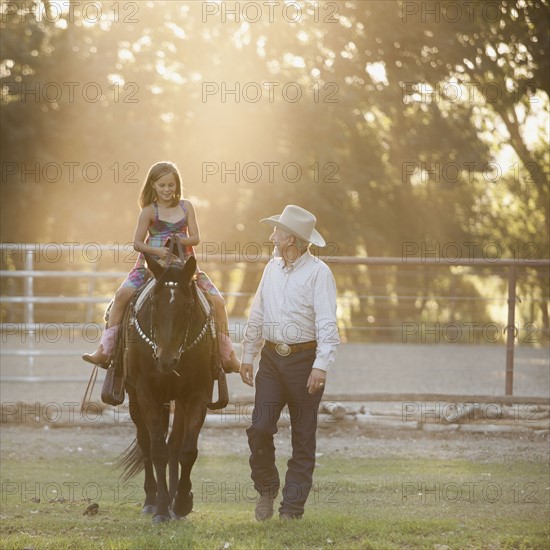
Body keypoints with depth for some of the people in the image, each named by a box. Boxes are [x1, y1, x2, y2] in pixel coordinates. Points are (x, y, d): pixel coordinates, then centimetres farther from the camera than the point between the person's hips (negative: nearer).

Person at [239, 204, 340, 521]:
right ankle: (266, 489, 16)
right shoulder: (272, 268, 11)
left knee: (303, 436, 2)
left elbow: (327, 323, -15)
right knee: (260, 429, -5)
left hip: (304, 360, -5)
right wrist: (248, 356, 16)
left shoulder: (318, 272, -9)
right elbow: (257, 316, 18)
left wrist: (321, 366, -24)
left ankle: (293, 505, 8)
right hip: (272, 358, 5)